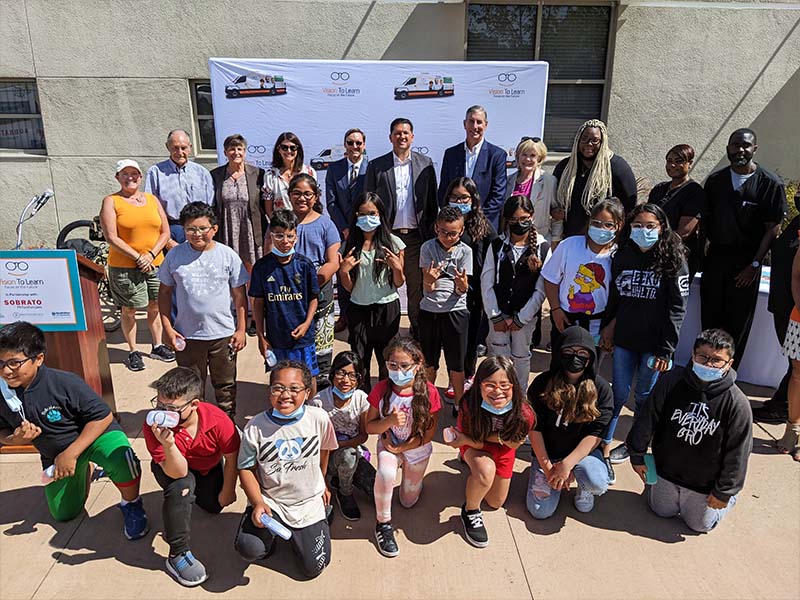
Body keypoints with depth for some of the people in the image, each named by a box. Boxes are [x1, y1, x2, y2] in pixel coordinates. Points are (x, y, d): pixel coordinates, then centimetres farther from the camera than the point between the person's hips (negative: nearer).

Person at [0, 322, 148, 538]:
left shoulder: (65, 383, -29)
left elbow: (103, 416, -25)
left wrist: (70, 454, -26)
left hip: (95, 434, -6)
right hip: (54, 454, 6)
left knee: (121, 459, -40)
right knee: (63, 514, 16)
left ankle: (131, 505, -9)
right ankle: (85, 469, 42)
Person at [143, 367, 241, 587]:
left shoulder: (217, 420, -34)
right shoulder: (154, 426, -35)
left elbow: (231, 457, -16)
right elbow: (177, 473, -36)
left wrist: (228, 490, -5)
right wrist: (168, 445, -55)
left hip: (209, 468, 3)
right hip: (172, 469, -2)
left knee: (214, 506, -1)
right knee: (181, 485, -32)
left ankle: (196, 493, 33)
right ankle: (178, 554, -18)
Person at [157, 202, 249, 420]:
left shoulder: (228, 255, -4)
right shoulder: (175, 255, -2)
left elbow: (239, 295, 0)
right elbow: (165, 292, 6)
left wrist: (241, 329, -2)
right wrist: (167, 327, -1)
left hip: (223, 334, 0)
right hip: (187, 335, 1)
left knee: (225, 385, 15)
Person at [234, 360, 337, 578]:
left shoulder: (319, 418, -13)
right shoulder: (256, 426, -15)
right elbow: (246, 468, -6)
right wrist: (258, 503, -20)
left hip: (308, 502, 1)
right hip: (268, 500, -1)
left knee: (313, 567, 0)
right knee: (248, 548, -26)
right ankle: (269, 536, 12)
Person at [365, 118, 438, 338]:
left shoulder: (425, 164, 7)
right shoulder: (376, 166, 3)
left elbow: (432, 202, 8)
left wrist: (432, 233, 3)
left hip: (416, 235, 1)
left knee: (417, 284, 7)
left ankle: (418, 327, 20)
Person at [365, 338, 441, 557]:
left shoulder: (429, 392, -22)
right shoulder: (381, 389, -19)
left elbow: (429, 433, -15)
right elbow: (369, 427, -11)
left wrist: (400, 448, -17)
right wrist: (390, 421, -31)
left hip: (417, 449, 1)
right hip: (388, 445, 0)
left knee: (408, 502, 12)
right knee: (385, 474, -34)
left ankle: (414, 478, 46)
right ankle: (383, 524, -9)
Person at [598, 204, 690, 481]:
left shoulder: (674, 260, -7)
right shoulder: (622, 257, 4)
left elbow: (677, 309, -9)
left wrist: (666, 350, -12)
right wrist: (606, 330, 12)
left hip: (654, 344, -2)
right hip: (624, 340, 3)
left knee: (644, 396, 12)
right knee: (619, 393, 6)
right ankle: (604, 449, 14)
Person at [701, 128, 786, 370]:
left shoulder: (770, 183, -5)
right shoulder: (715, 180, 6)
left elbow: (773, 229, -6)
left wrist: (755, 264, -11)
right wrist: (702, 248, -1)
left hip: (746, 263, -3)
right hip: (715, 258, 3)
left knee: (737, 324, 6)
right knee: (709, 318, 7)